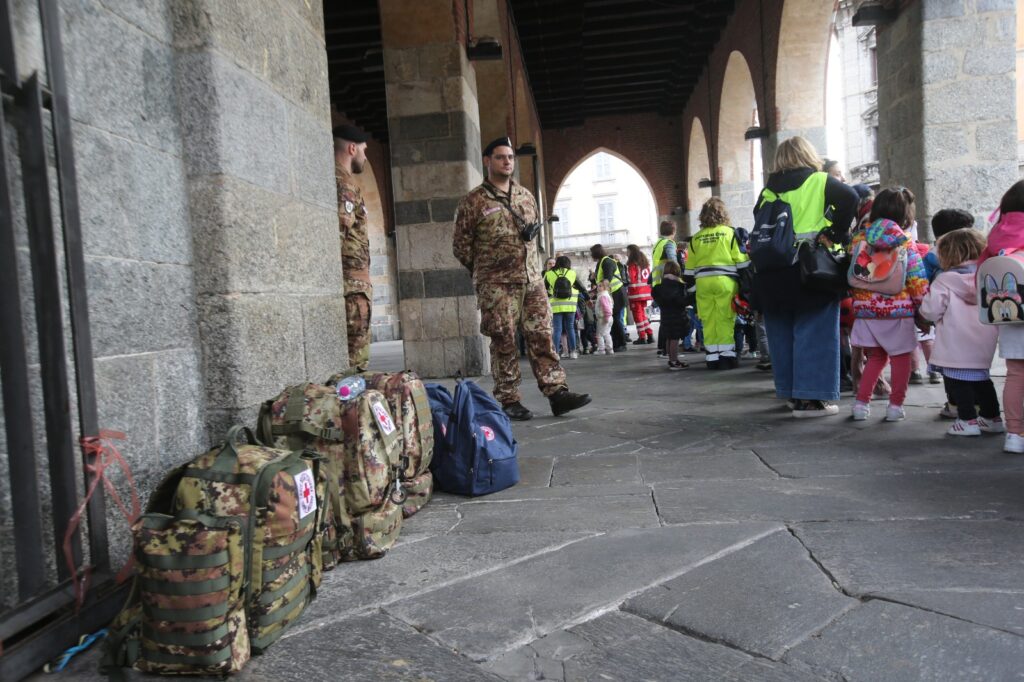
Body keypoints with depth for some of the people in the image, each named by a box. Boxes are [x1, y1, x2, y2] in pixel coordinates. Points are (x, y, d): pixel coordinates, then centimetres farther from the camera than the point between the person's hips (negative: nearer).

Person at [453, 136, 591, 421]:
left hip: (532, 280, 5)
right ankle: (508, 401, 7)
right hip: (497, 285, -4)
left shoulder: (526, 195, 14)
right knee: (504, 343, -1)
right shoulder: (473, 201, -2)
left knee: (542, 337, 1)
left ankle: (557, 392, 2)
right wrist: (484, 271, 7)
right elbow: (461, 245, 2)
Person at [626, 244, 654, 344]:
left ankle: (642, 337, -1)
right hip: (645, 292, 7)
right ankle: (650, 335, 13)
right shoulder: (645, 262, 13)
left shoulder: (632, 264, -10)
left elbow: (631, 279, -15)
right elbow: (649, 277, 13)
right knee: (643, 314, 16)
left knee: (638, 314, -1)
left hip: (636, 293, -7)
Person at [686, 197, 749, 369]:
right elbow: (742, 261, -1)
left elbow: (690, 268, 10)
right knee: (725, 320, 1)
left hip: (703, 282, 3)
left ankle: (712, 358, 8)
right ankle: (727, 356, 1)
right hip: (725, 280, -3)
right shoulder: (730, 233, 0)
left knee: (708, 321, 6)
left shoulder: (696, 238, 9)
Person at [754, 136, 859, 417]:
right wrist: (837, 234, -9)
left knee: (782, 334, 12)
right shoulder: (820, 181, 1)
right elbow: (849, 198, -15)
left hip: (771, 273, 4)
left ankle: (792, 392, 21)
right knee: (813, 333, 0)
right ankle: (810, 398, -2)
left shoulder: (768, 189, 13)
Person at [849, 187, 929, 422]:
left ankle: (861, 403, 11)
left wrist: (857, 302, 17)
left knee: (876, 356, 16)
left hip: (865, 310, 3)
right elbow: (918, 281, -8)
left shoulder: (859, 238, 2)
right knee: (900, 358, 11)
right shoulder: (905, 243, -7)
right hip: (898, 310, -3)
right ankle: (895, 405, 13)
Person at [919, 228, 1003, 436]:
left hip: (956, 346, -6)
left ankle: (968, 420, 2)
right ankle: (992, 418, 28)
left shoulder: (944, 281, -12)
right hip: (984, 342, 7)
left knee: (955, 380, 4)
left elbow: (930, 310, -14)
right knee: (980, 377, 20)